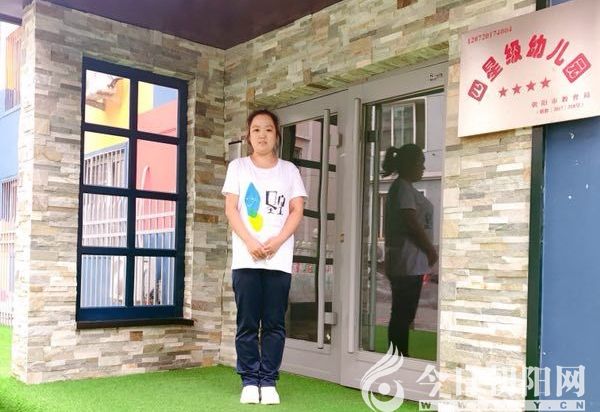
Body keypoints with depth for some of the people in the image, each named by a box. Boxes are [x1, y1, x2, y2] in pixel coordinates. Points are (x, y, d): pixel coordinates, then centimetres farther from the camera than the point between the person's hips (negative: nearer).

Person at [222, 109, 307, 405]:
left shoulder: (289, 170, 12)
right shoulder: (238, 167, 10)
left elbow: (297, 211, 5)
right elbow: (231, 209, 2)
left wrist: (277, 242, -11)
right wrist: (250, 242, -13)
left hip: (279, 260, 1)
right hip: (245, 259, 0)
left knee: (274, 324, 2)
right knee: (247, 324, 2)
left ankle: (268, 381, 10)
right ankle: (250, 380, 11)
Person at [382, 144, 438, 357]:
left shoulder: (405, 187, 19)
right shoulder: (403, 187, -12)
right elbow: (413, 224, -17)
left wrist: (429, 251, 15)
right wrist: (431, 251, -7)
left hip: (410, 263, 10)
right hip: (408, 262, -10)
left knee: (402, 316, 13)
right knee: (403, 316, -5)